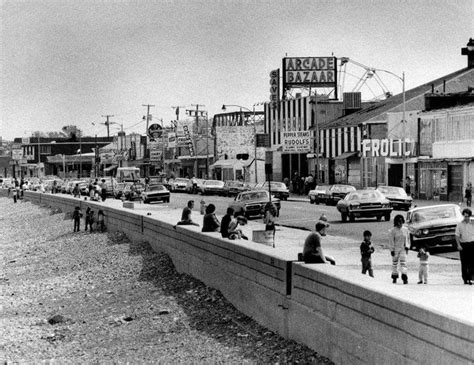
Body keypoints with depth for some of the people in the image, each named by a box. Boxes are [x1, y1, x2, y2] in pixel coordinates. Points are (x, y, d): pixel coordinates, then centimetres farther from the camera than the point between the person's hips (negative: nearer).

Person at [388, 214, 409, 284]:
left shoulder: (405, 229, 5)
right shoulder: (392, 231, -8)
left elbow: (406, 239, 13)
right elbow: (391, 241, -8)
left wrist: (406, 247, 1)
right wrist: (392, 250, -11)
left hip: (403, 249, 2)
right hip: (395, 249, -2)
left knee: (403, 263, -9)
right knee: (395, 263, 7)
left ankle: (405, 278, -18)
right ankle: (394, 277, 20)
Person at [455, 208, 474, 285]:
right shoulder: (460, 224, 5)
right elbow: (457, 235, 2)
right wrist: (458, 245, -8)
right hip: (463, 245, 0)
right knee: (464, 263, 4)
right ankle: (465, 279, 11)